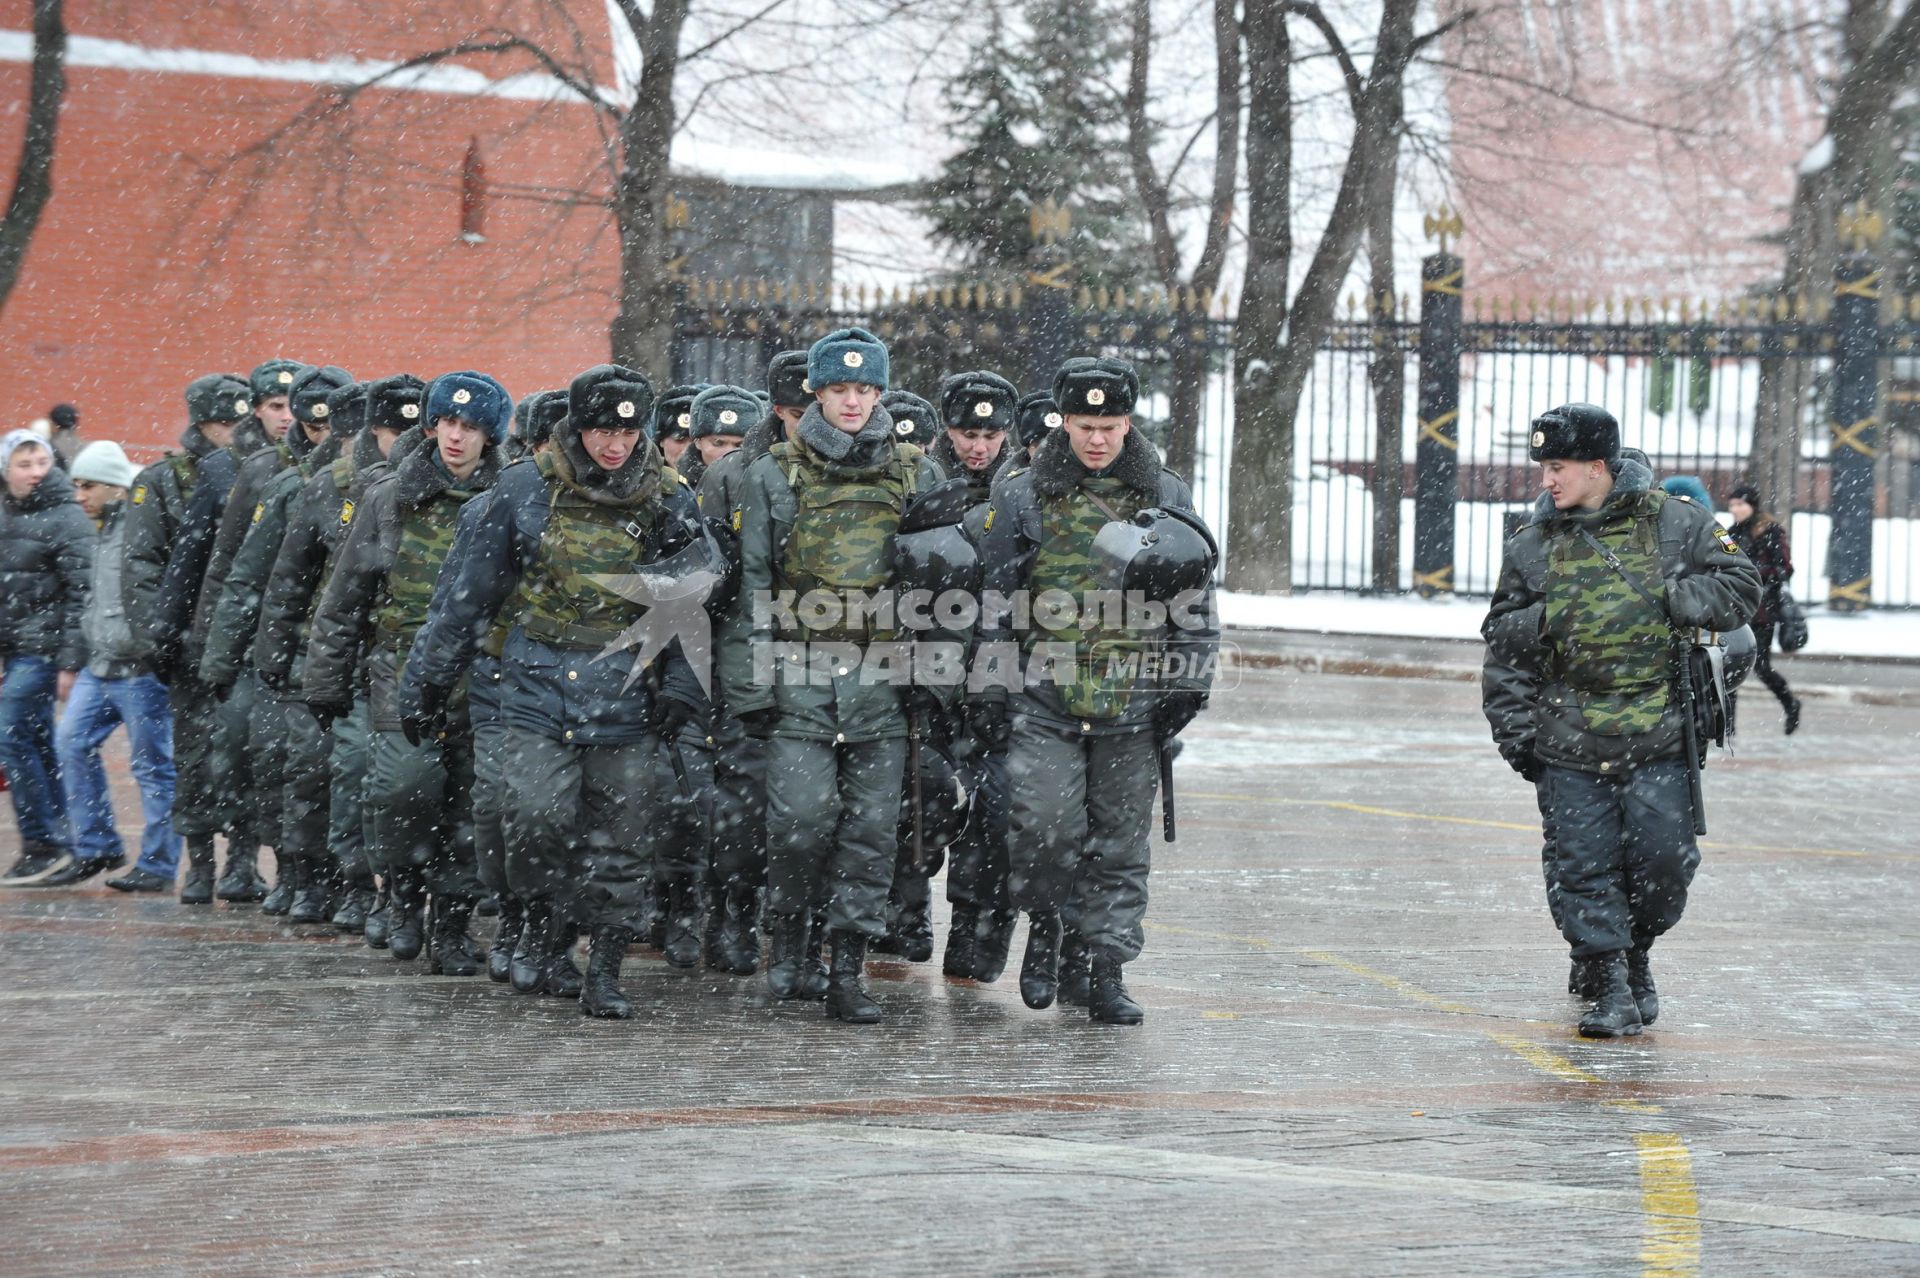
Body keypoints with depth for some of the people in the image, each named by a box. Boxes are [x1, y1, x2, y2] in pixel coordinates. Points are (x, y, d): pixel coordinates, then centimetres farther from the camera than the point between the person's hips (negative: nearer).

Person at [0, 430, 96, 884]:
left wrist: (71, 662, -17)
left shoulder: (66, 519, -10)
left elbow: (81, 594, -14)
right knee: (39, 746, 9)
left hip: (43, 648, -8)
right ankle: (59, 848, 14)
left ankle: (43, 844, -6)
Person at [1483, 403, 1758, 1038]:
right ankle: (1610, 989, 5)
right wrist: (1515, 732, 4)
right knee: (1586, 867, -3)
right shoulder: (1533, 547, 6)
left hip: (1657, 737, -1)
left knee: (1663, 860, -2)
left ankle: (1636, 955, 25)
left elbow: (1741, 587, 4)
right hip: (1568, 746, 1)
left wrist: (1669, 603, -13)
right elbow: (1503, 644, 11)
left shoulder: (1675, 524, 0)